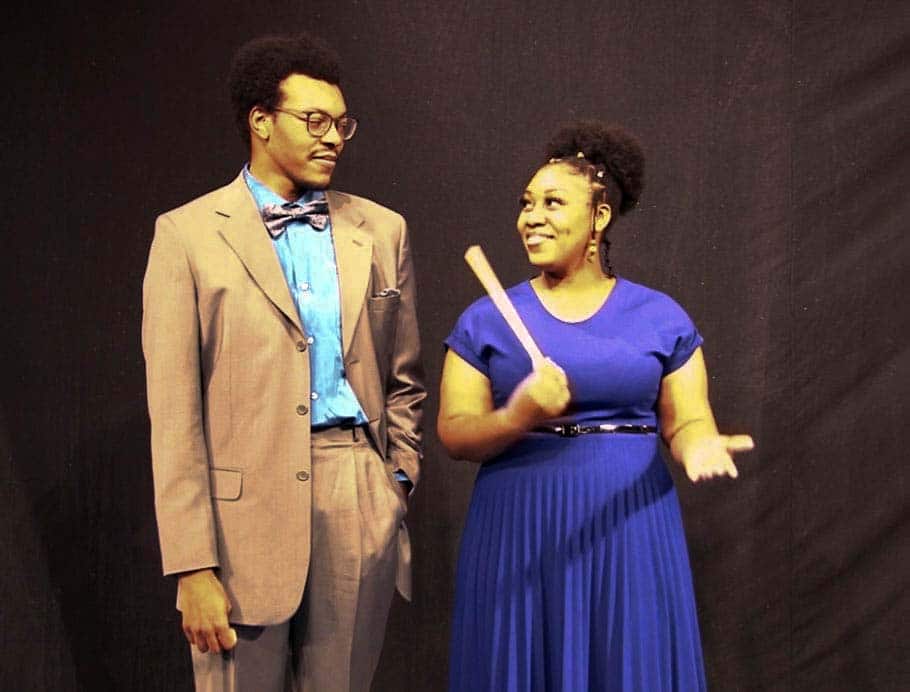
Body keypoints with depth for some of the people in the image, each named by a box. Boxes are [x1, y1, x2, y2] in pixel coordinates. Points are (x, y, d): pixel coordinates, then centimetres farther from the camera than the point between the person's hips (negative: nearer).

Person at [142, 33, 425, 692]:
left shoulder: (381, 232, 10)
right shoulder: (188, 235, -2)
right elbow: (175, 414, -6)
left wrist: (398, 483, 6)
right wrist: (193, 567, -10)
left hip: (361, 511, 3)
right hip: (244, 513, -3)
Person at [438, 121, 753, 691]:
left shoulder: (661, 317, 4)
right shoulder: (486, 321, 4)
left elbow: (687, 419, 3)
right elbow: (455, 433, -1)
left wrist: (700, 445, -20)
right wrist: (519, 418, -20)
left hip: (630, 530, 0)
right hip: (521, 531, 0)